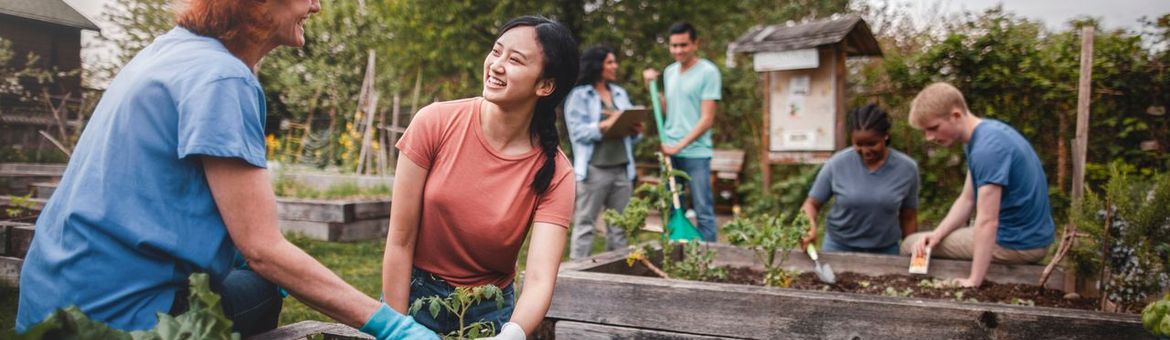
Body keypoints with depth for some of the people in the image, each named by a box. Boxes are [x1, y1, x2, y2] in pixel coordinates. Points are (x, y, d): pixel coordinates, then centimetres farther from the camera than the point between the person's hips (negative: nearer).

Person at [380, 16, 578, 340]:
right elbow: (400, 241, -14)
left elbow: (540, 280, -25)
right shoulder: (435, 123, -18)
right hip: (415, 295, 0)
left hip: (490, 310, 1)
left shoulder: (553, 173, -17)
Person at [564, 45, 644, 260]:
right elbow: (578, 131, -10)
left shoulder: (620, 94, 18)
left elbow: (630, 129, 18)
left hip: (622, 168, 6)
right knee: (585, 223, -2)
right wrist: (606, 125, -20)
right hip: (595, 169, -6)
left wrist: (635, 130, -4)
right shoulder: (579, 95, -1)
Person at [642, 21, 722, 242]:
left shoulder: (708, 72, -7)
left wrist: (680, 145, -16)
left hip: (695, 152, -6)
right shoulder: (669, 72, 13)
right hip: (669, 151, 6)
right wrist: (652, 85, 9)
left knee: (703, 211, -1)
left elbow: (707, 119, -11)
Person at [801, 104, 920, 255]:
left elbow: (908, 218, 3)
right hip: (838, 247, -1)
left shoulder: (907, 168, -7)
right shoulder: (837, 163, -11)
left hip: (885, 250, 1)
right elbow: (812, 203, -4)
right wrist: (810, 228, -24)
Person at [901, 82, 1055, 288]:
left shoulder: (987, 148, -26)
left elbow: (987, 221, -29)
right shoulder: (985, 135, 5)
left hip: (1016, 244, -10)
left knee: (909, 246, -1)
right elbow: (967, 200, 8)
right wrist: (937, 234, -6)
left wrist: (974, 281, -28)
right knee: (922, 246, 26)